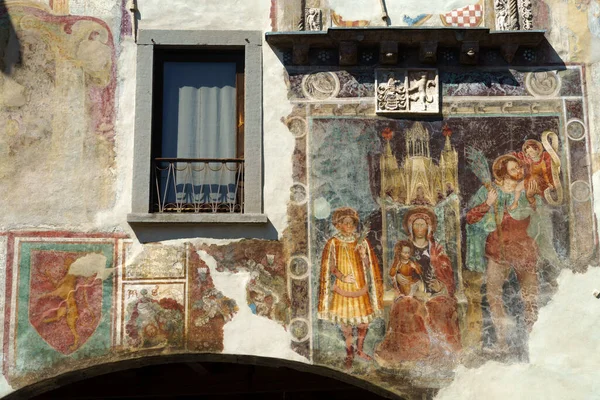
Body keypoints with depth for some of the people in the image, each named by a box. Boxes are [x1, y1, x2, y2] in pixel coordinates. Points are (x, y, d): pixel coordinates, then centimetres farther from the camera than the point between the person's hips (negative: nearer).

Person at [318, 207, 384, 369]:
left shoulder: (361, 241, 4)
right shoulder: (333, 243, -3)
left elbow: (368, 265, 6)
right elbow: (330, 266, -4)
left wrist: (363, 255, -15)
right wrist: (342, 277, -19)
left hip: (361, 287, 2)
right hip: (342, 288, -2)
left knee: (364, 320, 4)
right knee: (345, 322, 2)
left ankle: (360, 350, 26)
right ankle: (349, 354, 17)